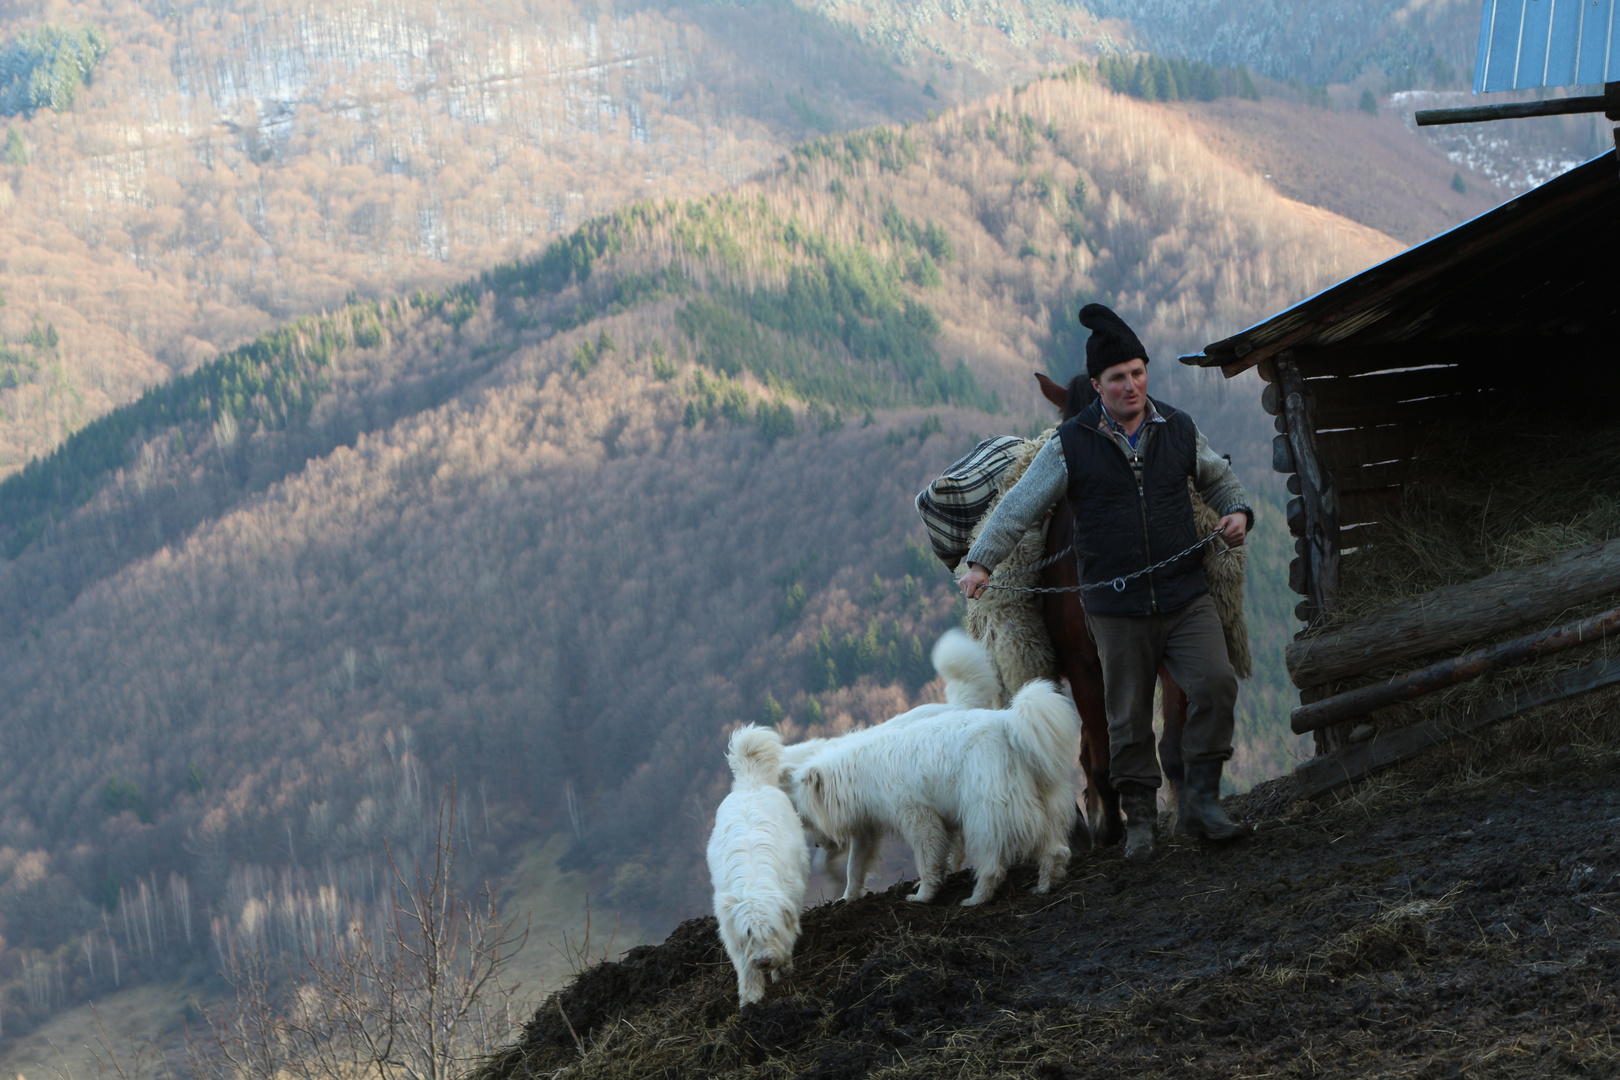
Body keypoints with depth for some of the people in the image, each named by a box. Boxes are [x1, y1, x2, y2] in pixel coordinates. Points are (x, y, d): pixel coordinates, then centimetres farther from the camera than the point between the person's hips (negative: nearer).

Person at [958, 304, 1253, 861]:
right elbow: (1019, 506, 0)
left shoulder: (1179, 430, 5)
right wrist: (981, 561, -8)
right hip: (1116, 609, -2)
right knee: (1128, 717, 4)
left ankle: (1202, 798, -2)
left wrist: (1237, 512, 1)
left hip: (1186, 598, 2)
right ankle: (1139, 819, 18)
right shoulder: (1071, 445, -3)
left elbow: (1219, 479, 21)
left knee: (1216, 684, -15)